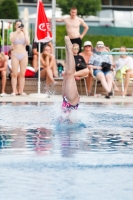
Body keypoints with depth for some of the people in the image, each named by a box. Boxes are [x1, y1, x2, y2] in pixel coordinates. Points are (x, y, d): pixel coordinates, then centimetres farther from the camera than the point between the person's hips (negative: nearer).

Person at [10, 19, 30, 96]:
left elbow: (28, 43, -9)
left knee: (22, 74, 1)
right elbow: (12, 40, -18)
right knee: (15, 74, -4)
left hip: (24, 55, 1)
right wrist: (17, 31, -23)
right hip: (15, 55, -1)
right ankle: (14, 91, -5)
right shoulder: (13, 33, 4)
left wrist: (24, 32, -12)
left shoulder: (25, 33, 6)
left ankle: (21, 91, 3)